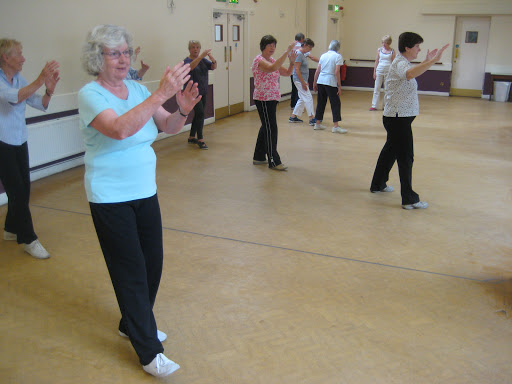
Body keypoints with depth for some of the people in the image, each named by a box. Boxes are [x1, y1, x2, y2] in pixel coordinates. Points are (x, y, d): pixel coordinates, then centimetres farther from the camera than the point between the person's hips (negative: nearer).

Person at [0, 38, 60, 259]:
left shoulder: (19, 80, 7)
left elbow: (40, 104, 2)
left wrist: (49, 91, -18)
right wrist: (40, 81, -41)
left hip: (19, 142, 7)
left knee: (23, 187, 10)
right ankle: (28, 239, 4)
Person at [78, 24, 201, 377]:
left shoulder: (137, 90, 5)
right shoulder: (91, 95, -15)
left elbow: (169, 127, -1)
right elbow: (119, 129, -34)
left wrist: (183, 110, -22)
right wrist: (161, 94, -38)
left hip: (145, 192, 7)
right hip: (110, 199, -6)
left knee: (153, 262, 13)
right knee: (131, 271, 0)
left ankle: (133, 324, 37)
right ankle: (149, 352, 12)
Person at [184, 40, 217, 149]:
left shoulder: (203, 60, 10)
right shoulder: (187, 60, -8)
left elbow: (213, 67, -3)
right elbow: (191, 66, -31)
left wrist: (212, 58, -24)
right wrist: (201, 56, -41)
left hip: (202, 92, 7)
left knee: (198, 115, 12)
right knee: (200, 113, -16)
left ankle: (191, 137, 24)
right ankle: (200, 139, -15)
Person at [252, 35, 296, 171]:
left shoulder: (272, 60, 14)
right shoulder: (259, 60, -13)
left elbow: (287, 73, 13)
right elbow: (272, 68, -34)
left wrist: (292, 62, -6)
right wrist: (287, 51, -33)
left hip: (272, 98, 9)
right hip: (263, 99, -9)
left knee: (266, 127, 15)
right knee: (270, 128, -8)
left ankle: (258, 157, 26)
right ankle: (273, 161, -3)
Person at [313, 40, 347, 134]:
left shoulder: (323, 55, 12)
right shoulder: (338, 56, -4)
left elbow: (317, 71, 11)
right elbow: (336, 72, -12)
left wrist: (315, 83, 19)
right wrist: (339, 86, -9)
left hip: (320, 81, 6)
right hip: (330, 82, -6)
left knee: (321, 102, 15)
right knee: (335, 103, 0)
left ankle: (317, 123, 21)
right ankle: (336, 126, -4)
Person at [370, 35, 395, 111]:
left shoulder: (392, 51, 0)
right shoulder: (379, 49, 5)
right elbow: (377, 61, 9)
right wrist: (374, 71, 5)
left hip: (388, 71, -1)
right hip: (379, 70, 1)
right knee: (377, 88, 0)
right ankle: (374, 105, 4)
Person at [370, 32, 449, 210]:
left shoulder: (402, 62, 15)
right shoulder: (400, 64, -18)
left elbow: (414, 73, 36)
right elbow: (410, 74, -43)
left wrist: (427, 61, 28)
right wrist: (433, 60, -48)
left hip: (397, 117, 11)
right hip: (398, 118, -11)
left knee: (390, 150, 21)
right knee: (406, 157, -7)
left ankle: (378, 184, 35)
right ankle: (409, 199, -3)